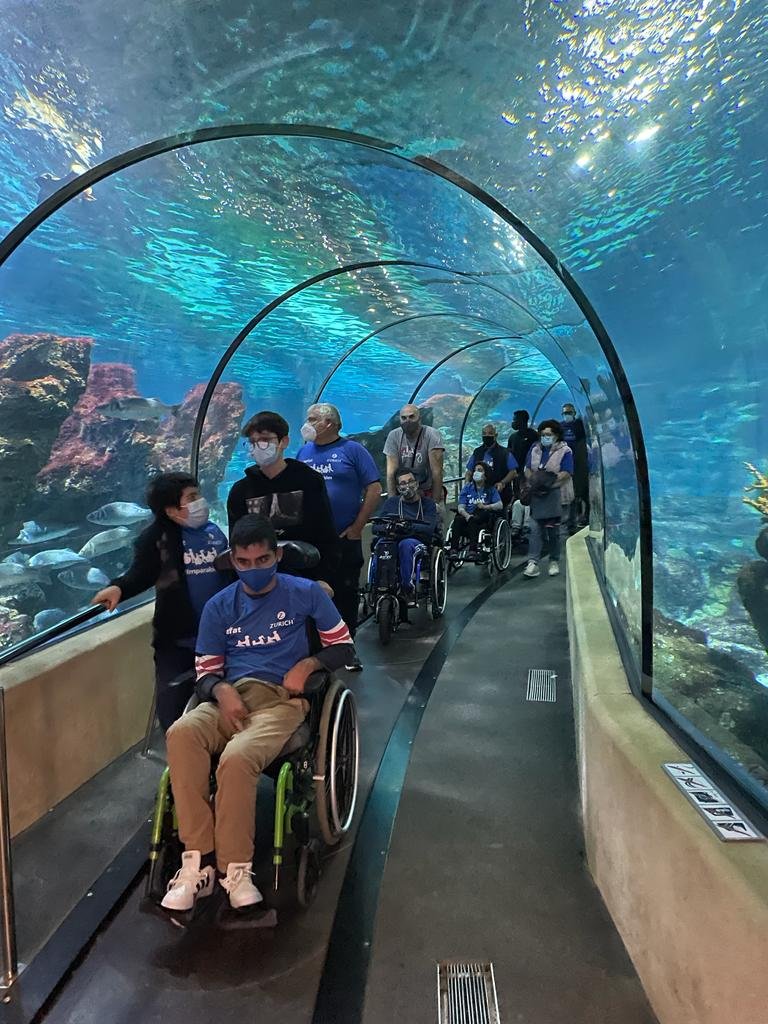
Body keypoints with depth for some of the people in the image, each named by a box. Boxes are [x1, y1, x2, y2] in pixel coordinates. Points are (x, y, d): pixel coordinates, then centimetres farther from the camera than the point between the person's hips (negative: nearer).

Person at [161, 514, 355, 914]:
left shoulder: (306, 593, 6)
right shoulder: (219, 607, 13)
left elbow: (344, 646, 9)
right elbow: (206, 672, 14)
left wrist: (307, 664, -11)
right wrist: (221, 691, -10)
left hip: (282, 698, -3)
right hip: (231, 697, 3)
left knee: (236, 757, -34)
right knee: (181, 734, -31)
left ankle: (234, 869, -14)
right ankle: (199, 860, -24)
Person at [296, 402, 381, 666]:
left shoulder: (352, 449, -2)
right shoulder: (303, 452, 11)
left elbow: (374, 489, -5)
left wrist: (357, 527, -9)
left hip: (345, 538, -3)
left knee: (346, 592, 6)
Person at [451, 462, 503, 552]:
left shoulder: (491, 489, 15)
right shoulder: (467, 488, 20)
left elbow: (500, 505, -1)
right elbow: (461, 507, 6)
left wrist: (485, 506, -18)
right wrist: (467, 515, -16)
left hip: (483, 521, -2)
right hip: (467, 518, 2)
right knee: (458, 519, -32)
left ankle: (472, 551, -45)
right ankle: (453, 550, -42)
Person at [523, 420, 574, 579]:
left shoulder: (564, 451, -1)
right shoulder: (535, 450, 14)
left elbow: (566, 473, -10)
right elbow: (528, 469, 12)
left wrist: (549, 482, -21)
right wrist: (532, 479, -9)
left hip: (554, 496, -3)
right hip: (537, 495, 3)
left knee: (553, 530, 6)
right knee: (535, 528, -6)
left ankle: (554, 562, 20)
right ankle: (533, 563, -8)